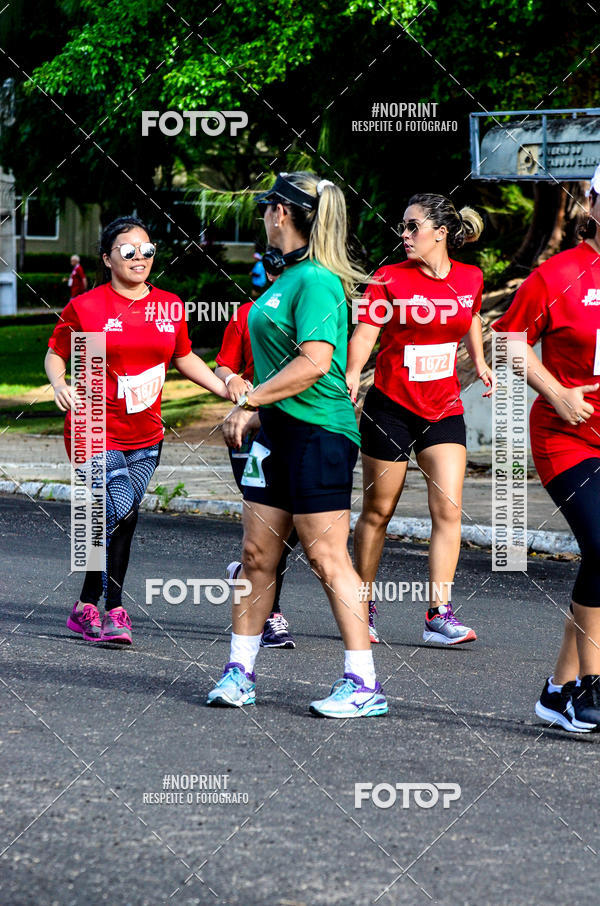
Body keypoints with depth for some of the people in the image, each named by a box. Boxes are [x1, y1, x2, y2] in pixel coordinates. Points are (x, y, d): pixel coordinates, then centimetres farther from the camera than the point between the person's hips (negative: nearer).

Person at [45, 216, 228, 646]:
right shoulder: (85, 307, -6)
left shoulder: (169, 306, 6)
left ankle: (88, 608, 19)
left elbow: (184, 357, 20)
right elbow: (56, 353, 4)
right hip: (97, 429, -5)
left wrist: (225, 389, 13)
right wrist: (59, 384, -15)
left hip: (146, 434, 5)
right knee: (121, 512, -17)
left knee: (119, 519, 7)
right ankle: (113, 611, -8)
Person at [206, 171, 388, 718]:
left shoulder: (316, 281, -15)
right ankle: (239, 673, 16)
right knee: (257, 553, 10)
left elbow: (314, 363, -24)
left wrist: (248, 403, -19)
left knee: (327, 557, -8)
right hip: (278, 431, 10)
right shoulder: (286, 276, 15)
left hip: (318, 431, -10)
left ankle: (364, 685, -5)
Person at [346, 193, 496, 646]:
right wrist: (351, 375, -31)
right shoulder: (389, 279, -8)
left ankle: (439, 615, -10)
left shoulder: (470, 279, 1)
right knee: (378, 511, 6)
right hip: (391, 406, -2)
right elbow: (364, 335, -14)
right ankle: (363, 607, 21)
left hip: (444, 410, 2)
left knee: (448, 510, -10)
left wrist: (479, 362, 13)